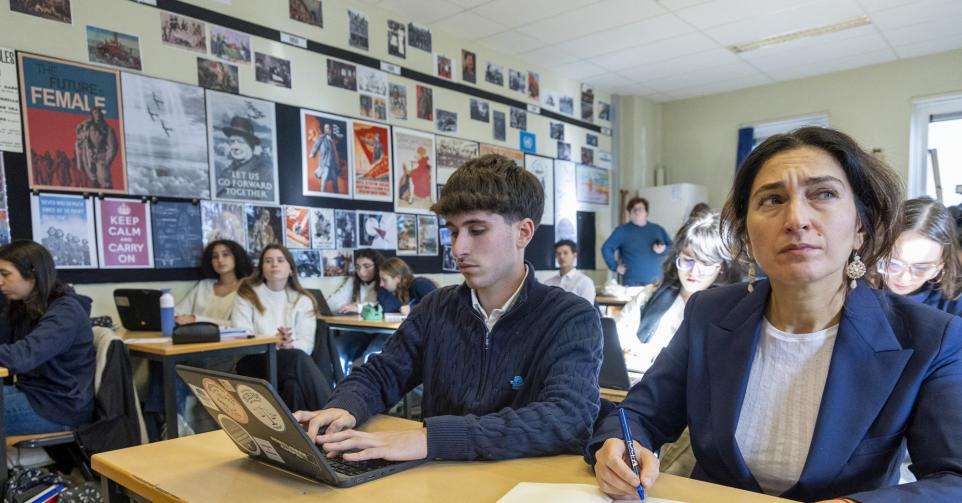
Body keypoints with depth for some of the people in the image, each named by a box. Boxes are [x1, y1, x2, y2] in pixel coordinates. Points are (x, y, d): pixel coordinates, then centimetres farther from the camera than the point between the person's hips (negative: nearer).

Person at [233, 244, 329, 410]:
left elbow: (307, 343, 2)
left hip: (293, 358, 2)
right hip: (255, 362, -2)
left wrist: (290, 345, -22)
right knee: (298, 358, -34)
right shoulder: (248, 294, 9)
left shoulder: (303, 300, 14)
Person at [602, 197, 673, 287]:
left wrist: (664, 249, -5)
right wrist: (615, 266, -5)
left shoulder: (658, 229, 13)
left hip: (657, 283, 3)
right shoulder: (622, 230, 3)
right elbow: (606, 248, 3)